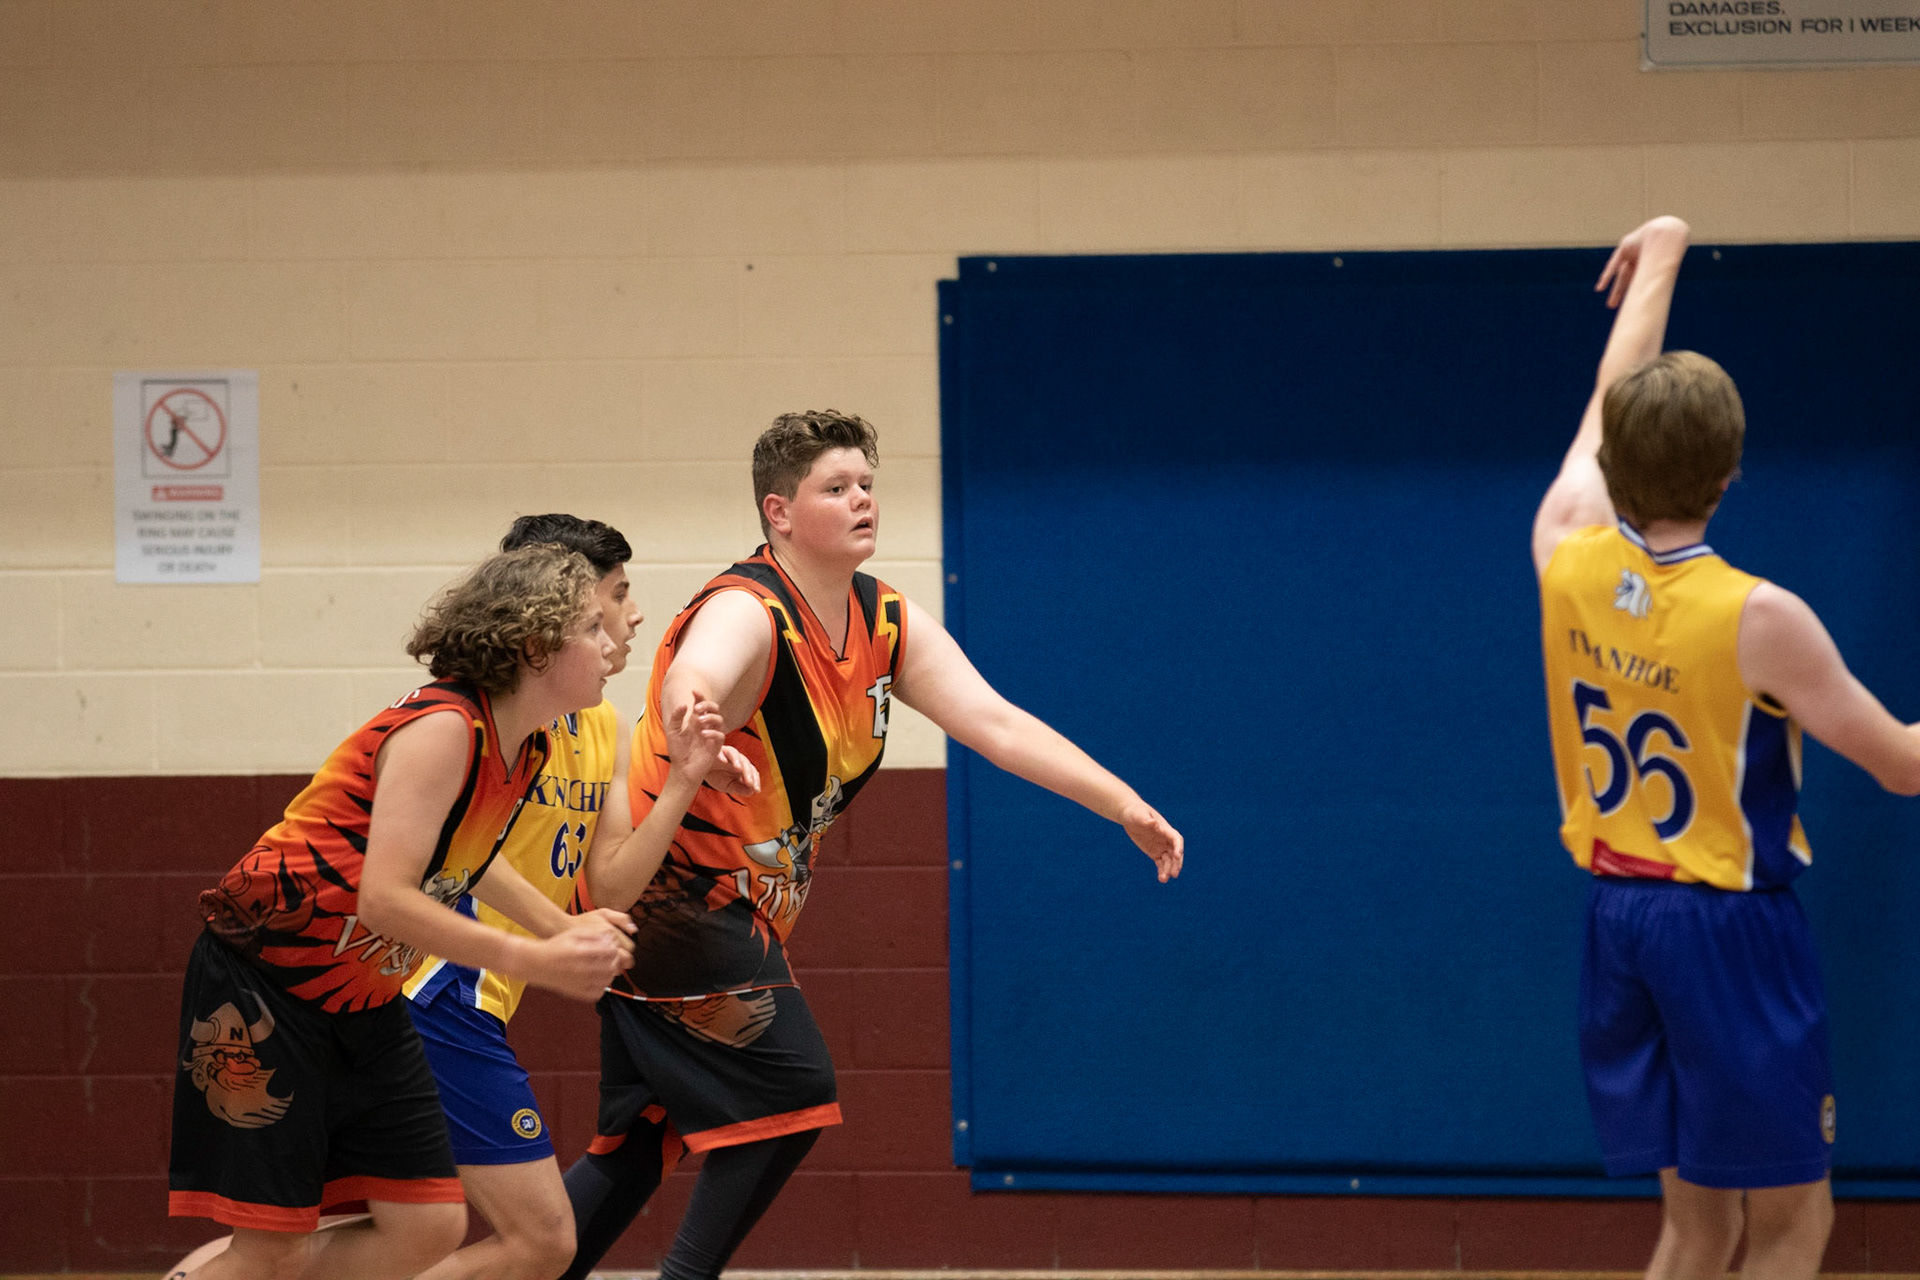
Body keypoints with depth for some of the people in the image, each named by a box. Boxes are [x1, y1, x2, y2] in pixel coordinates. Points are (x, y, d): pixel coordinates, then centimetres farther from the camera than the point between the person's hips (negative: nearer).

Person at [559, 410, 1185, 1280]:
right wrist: (693, 721, -72)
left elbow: (997, 724, -3)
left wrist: (1126, 806, -14)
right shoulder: (745, 614, -23)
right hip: (669, 889, -9)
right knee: (790, 1089, -16)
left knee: (644, 1137, 10)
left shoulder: (888, 623, 2)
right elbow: (691, 680, -47)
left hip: (736, 905, 9)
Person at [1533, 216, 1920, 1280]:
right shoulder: (1757, 620, -19)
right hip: (1731, 927, -6)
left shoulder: (1565, 554, -5)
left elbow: (1607, 405, 14)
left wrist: (1660, 260, 29)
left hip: (1615, 913, 6)